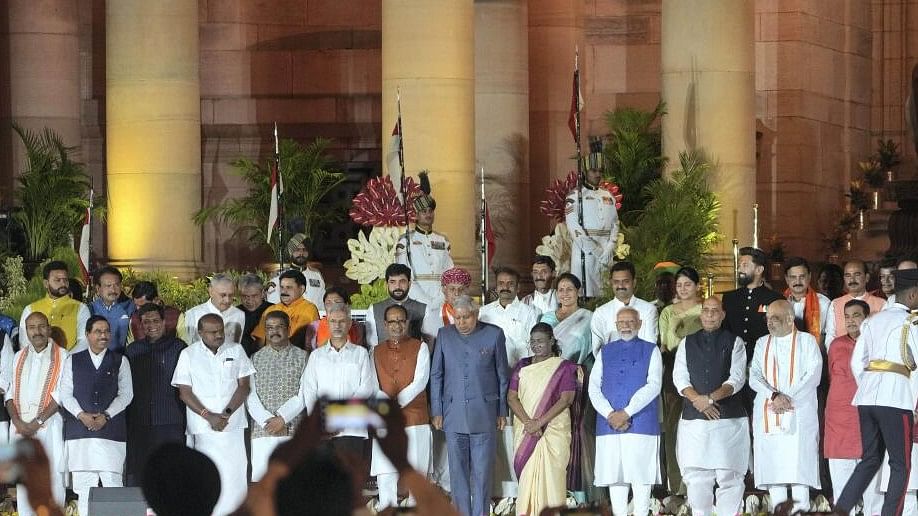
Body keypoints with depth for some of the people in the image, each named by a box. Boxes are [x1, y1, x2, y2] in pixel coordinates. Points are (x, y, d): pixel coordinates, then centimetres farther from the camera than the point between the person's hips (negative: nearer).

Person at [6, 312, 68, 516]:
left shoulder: (62, 357, 2)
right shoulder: (19, 357, 17)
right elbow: (10, 393, 11)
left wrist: (38, 421, -12)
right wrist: (18, 422, -5)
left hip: (49, 424, -4)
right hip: (21, 425, 4)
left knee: (52, 477, -10)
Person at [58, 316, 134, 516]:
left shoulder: (120, 361, 11)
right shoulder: (73, 361, 13)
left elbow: (126, 394, 4)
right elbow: (65, 394, 7)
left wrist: (106, 416, -9)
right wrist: (81, 415, -9)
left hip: (111, 430, -1)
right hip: (79, 430, 1)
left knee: (112, 481, -10)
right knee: (83, 484, -1)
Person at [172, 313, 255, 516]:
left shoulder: (236, 351, 8)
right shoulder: (188, 355, 4)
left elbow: (243, 386, 5)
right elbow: (185, 393, 1)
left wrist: (227, 413, -8)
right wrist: (209, 416, -10)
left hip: (233, 425, 1)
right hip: (203, 428, -1)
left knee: (235, 474, -5)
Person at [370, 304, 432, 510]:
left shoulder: (420, 348, 7)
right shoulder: (377, 351, 14)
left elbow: (420, 382, -4)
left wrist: (396, 401, -14)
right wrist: (386, 402, -15)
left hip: (414, 418, -2)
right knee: (385, 475, -5)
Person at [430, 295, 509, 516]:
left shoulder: (493, 335, 2)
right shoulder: (444, 335, 7)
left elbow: (502, 375, 7)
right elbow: (436, 375, 11)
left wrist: (502, 411, 6)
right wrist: (436, 411, 5)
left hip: (484, 413, -2)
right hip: (454, 413, 2)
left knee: (482, 470, -1)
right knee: (458, 470, 3)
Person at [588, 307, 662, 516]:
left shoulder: (651, 350, 6)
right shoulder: (605, 352, 16)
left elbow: (653, 385, -6)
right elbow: (593, 387, 8)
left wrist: (626, 412, -13)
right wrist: (610, 414, -8)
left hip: (641, 423, -3)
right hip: (609, 424, 3)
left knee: (640, 474, -6)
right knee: (615, 474, 3)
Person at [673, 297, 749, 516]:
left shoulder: (734, 342, 7)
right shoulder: (687, 343, 14)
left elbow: (737, 379, -3)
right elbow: (680, 377, 5)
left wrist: (711, 398, -16)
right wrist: (698, 401, -12)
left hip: (728, 417, -2)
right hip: (694, 417, 2)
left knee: (729, 476, -5)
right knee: (696, 476, 0)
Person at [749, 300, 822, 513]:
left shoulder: (807, 341, 5)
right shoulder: (762, 344, 16)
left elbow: (813, 375, -4)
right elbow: (754, 377, 5)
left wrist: (788, 398, -12)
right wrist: (774, 395, -13)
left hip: (799, 414, -4)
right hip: (767, 414, 4)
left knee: (798, 469, -12)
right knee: (772, 469, -2)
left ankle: (800, 510, -13)